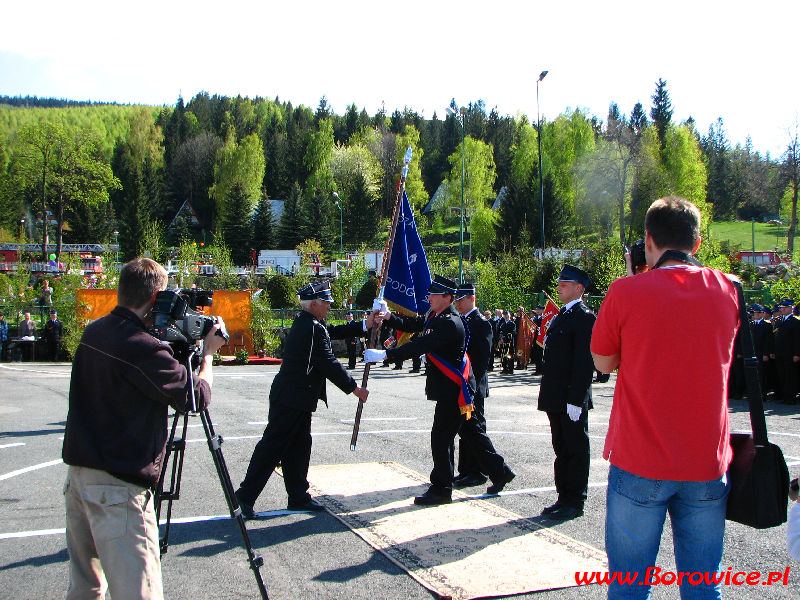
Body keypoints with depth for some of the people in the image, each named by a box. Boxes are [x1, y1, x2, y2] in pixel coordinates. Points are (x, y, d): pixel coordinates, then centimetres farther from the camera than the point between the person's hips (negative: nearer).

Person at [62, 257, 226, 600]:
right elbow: (197, 396, -11)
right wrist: (207, 352, 6)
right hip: (118, 487, -9)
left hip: (77, 477, 9)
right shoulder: (142, 348, -19)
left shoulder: (93, 333, 7)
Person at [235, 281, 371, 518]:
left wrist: (364, 325, 11)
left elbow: (335, 331, 20)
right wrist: (354, 388, -10)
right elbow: (329, 364, -19)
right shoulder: (314, 328, -19)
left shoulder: (304, 322, 11)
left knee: (299, 447, 14)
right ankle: (246, 495, 1)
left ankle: (298, 497, 21)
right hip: (293, 399, -10)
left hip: (295, 398, 10)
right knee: (273, 445, -5)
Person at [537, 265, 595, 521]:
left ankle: (575, 502, 10)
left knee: (576, 450, 1)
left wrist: (575, 399, -22)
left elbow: (585, 362, -19)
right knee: (561, 449, 15)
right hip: (556, 398, 9)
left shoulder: (584, 317, -13)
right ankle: (564, 498, 25)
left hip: (572, 399, -9)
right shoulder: (560, 316, 16)